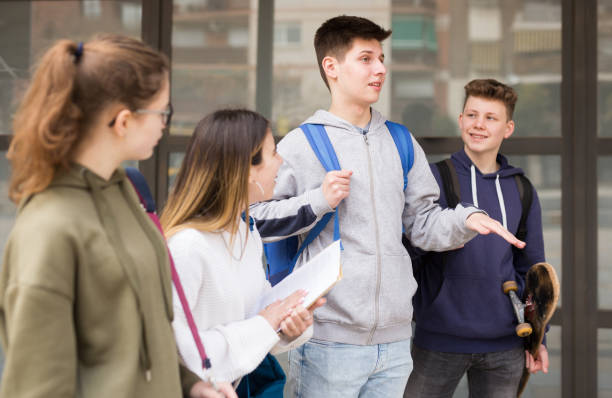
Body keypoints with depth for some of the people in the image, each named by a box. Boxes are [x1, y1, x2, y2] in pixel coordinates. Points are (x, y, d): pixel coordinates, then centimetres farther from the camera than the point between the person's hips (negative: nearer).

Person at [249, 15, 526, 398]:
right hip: (327, 337, -4)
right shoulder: (300, 145, -3)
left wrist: (467, 219, -5)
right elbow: (255, 219, -5)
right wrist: (319, 201, -14)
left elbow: (423, 223, 13)